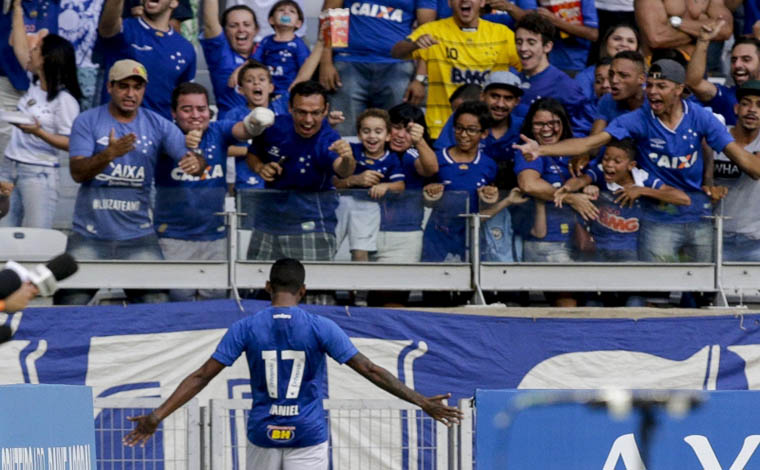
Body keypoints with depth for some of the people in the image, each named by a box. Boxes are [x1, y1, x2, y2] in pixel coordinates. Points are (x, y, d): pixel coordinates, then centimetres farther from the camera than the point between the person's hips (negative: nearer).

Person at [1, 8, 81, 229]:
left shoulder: (65, 100, -12)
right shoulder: (35, 85, 9)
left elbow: (71, 143, -15)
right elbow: (20, 48, 19)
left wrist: (39, 132, -28)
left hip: (38, 173, -7)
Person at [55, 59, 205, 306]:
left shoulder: (158, 126, 5)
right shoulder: (87, 122, 1)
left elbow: (191, 158, -3)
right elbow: (77, 172, -10)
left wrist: (195, 163, -28)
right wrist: (109, 154, -28)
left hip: (138, 237, 1)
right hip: (90, 237, -1)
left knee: (157, 305, -6)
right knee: (71, 302, -3)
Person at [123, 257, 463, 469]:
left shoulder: (246, 328, -1)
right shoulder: (320, 328, -5)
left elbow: (202, 376, -5)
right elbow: (370, 370, -8)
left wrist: (157, 416, -4)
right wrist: (422, 402, -7)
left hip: (263, 436, 2)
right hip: (308, 438, -2)